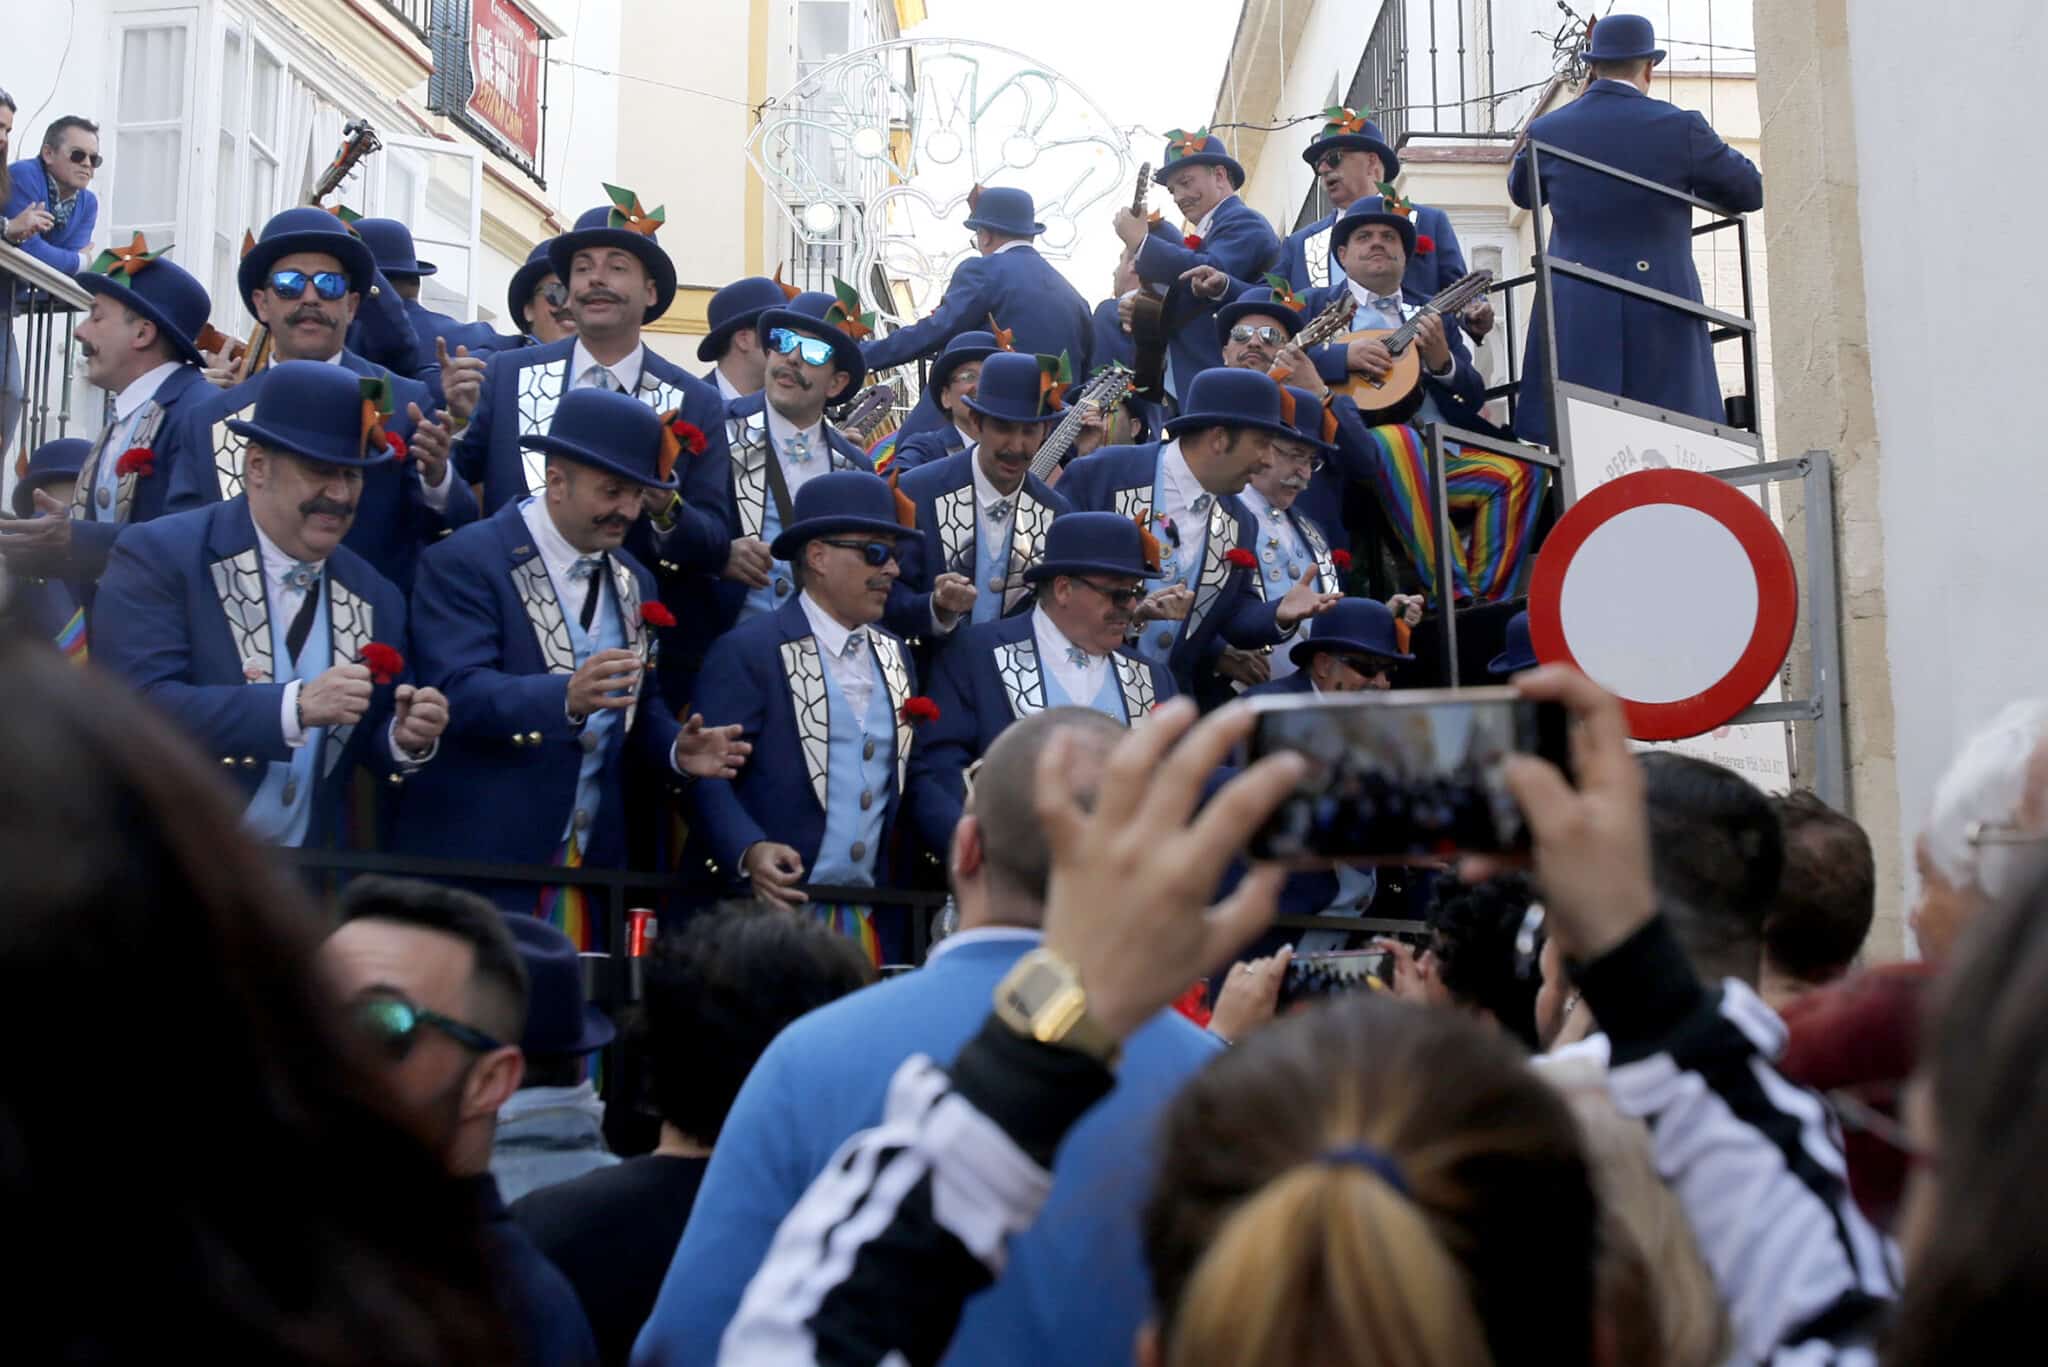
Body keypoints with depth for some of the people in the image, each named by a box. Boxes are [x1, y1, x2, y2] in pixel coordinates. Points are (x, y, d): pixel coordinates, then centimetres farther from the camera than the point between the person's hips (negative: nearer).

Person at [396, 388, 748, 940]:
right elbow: (456, 692, -20)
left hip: (594, 862, 6)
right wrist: (566, 697, -36)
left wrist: (675, 747, -3)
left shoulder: (634, 581, 14)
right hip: (480, 862, -6)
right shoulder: (465, 562, -8)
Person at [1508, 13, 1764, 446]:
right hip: (1660, 316, -2)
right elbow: (1750, 191, 9)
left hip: (1575, 317, 2)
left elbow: (1522, 192, 26)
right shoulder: (1679, 126, -2)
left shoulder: (1547, 130, 4)